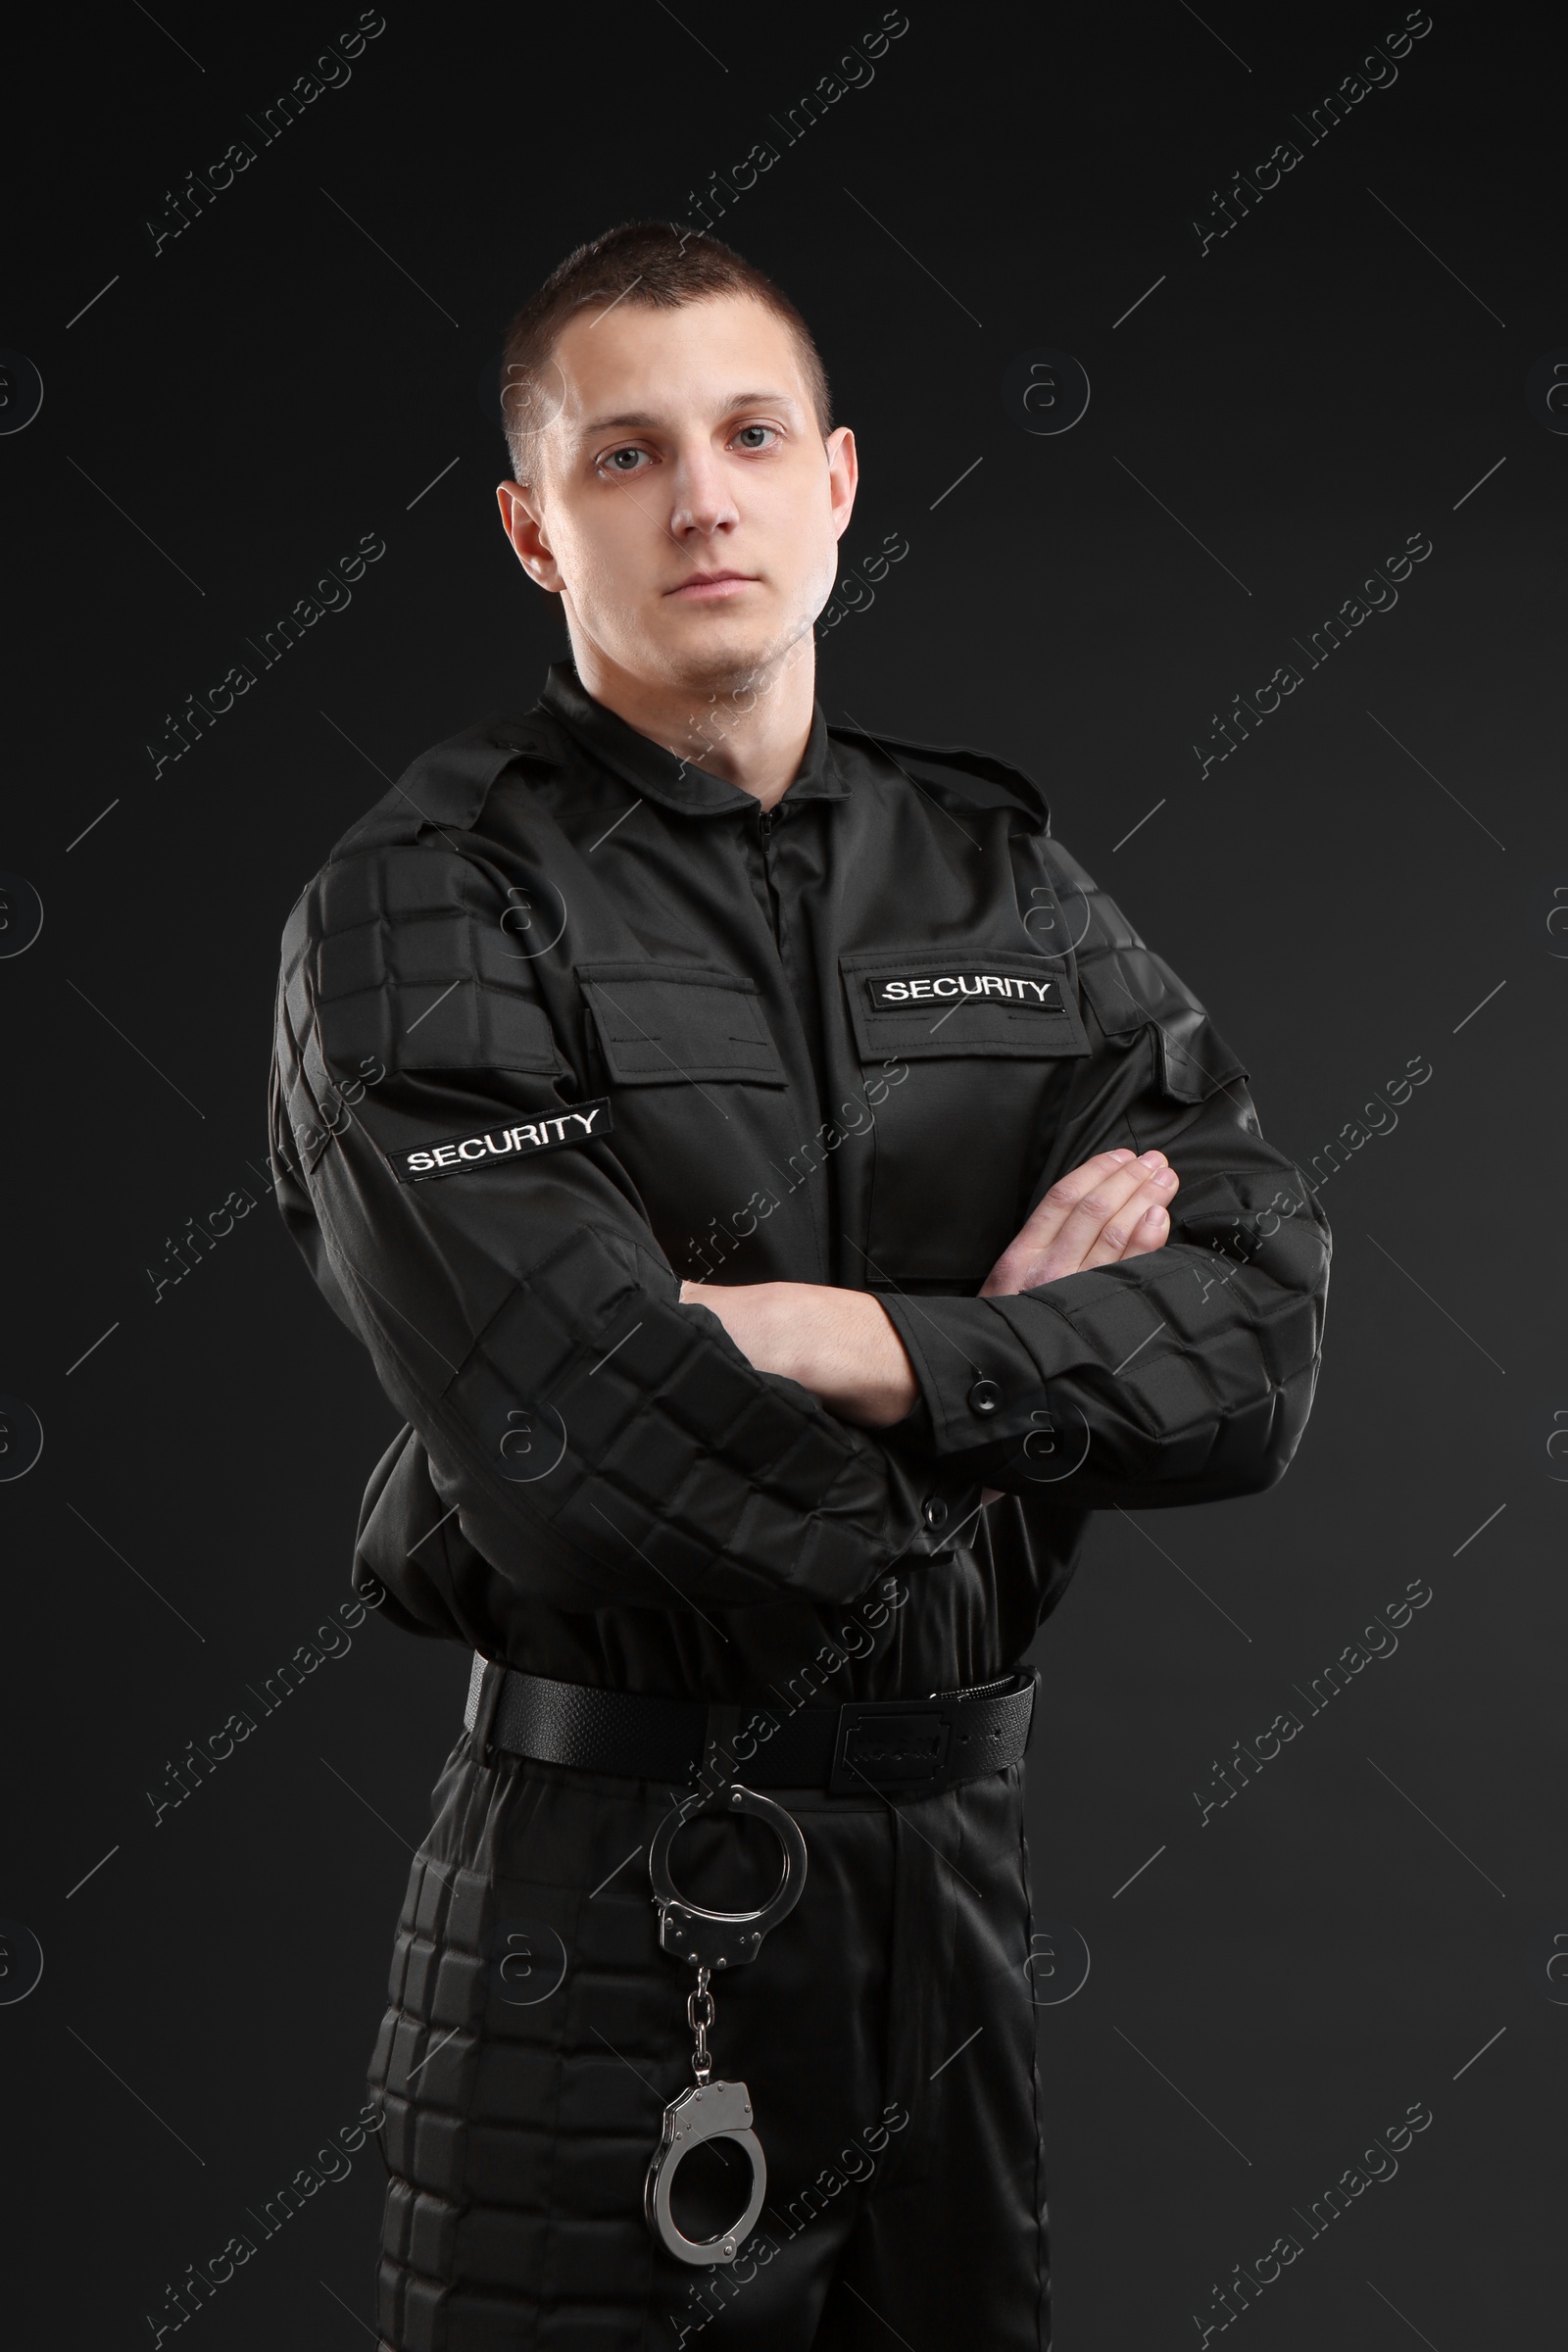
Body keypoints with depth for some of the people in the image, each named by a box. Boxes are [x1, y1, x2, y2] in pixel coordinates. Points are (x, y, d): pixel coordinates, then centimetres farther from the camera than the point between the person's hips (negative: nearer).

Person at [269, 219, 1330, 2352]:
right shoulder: (427, 913, -9)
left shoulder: (1001, 876, 7)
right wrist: (1018, 1350, -7)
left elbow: (1259, 1352, -4)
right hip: (606, 1891, -5)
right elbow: (597, 1461, -21)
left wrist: (865, 1350, -17)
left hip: (966, 1857, 5)